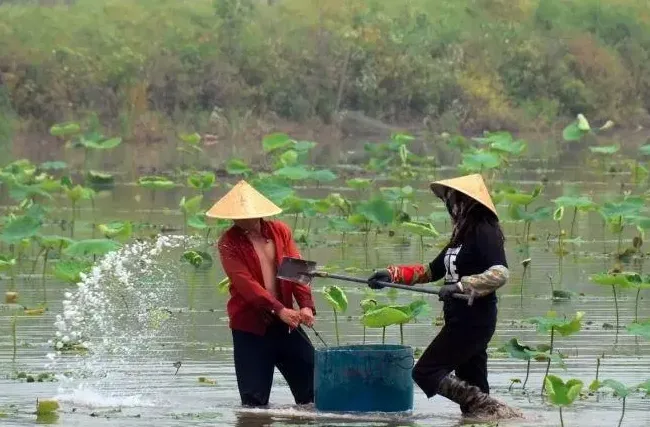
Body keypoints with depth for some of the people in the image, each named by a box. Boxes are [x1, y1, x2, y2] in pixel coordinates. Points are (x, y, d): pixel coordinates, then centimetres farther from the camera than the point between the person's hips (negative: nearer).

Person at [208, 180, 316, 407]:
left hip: (285, 322, 4)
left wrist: (306, 304, -20)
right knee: (254, 399, -5)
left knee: (313, 381, 1)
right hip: (250, 325, -3)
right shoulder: (229, 242, -5)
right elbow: (244, 282, -17)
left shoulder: (280, 231, 7)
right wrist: (279, 310, -28)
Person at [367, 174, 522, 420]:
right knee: (471, 385, 7)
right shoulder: (462, 236, 17)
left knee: (425, 372, -10)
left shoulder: (485, 233, -12)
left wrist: (462, 286, -31)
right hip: (460, 320, 10)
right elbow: (431, 271, 23)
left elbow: (500, 274, -24)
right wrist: (391, 275, 16)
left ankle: (486, 407, -15)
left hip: (473, 321, -10)